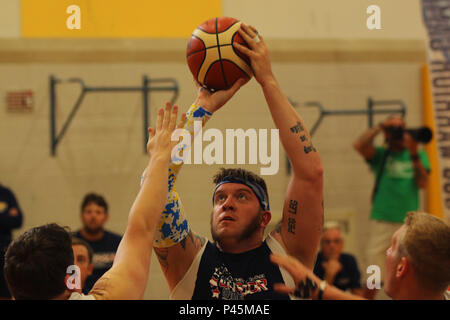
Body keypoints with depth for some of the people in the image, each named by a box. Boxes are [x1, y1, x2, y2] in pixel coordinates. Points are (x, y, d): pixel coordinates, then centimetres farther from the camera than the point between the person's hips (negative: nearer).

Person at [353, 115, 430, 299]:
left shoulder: (418, 155, 13)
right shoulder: (380, 155, 7)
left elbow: (423, 183, -1)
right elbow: (359, 146, -12)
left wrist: (414, 155, -10)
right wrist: (380, 127, -5)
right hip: (382, 221, -2)